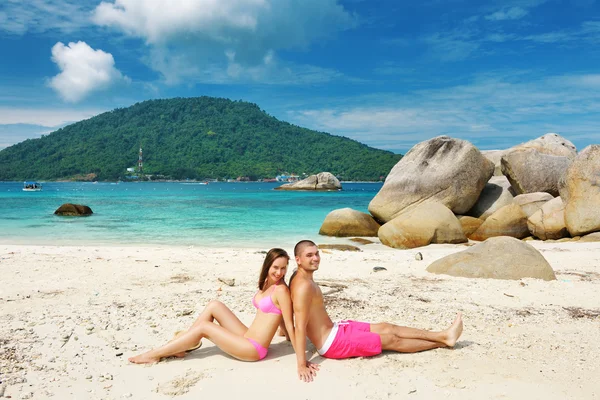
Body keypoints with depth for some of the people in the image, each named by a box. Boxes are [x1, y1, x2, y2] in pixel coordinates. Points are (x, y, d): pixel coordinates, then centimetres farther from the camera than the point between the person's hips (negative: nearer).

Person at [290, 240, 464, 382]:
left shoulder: (302, 278, 6)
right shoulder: (303, 286, -27)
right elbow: (300, 327, -30)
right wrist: (302, 365, -32)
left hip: (334, 330, 10)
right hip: (332, 343, -10)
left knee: (387, 328, 10)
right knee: (391, 340, 1)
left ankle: (443, 335, 18)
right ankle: (441, 343, 18)